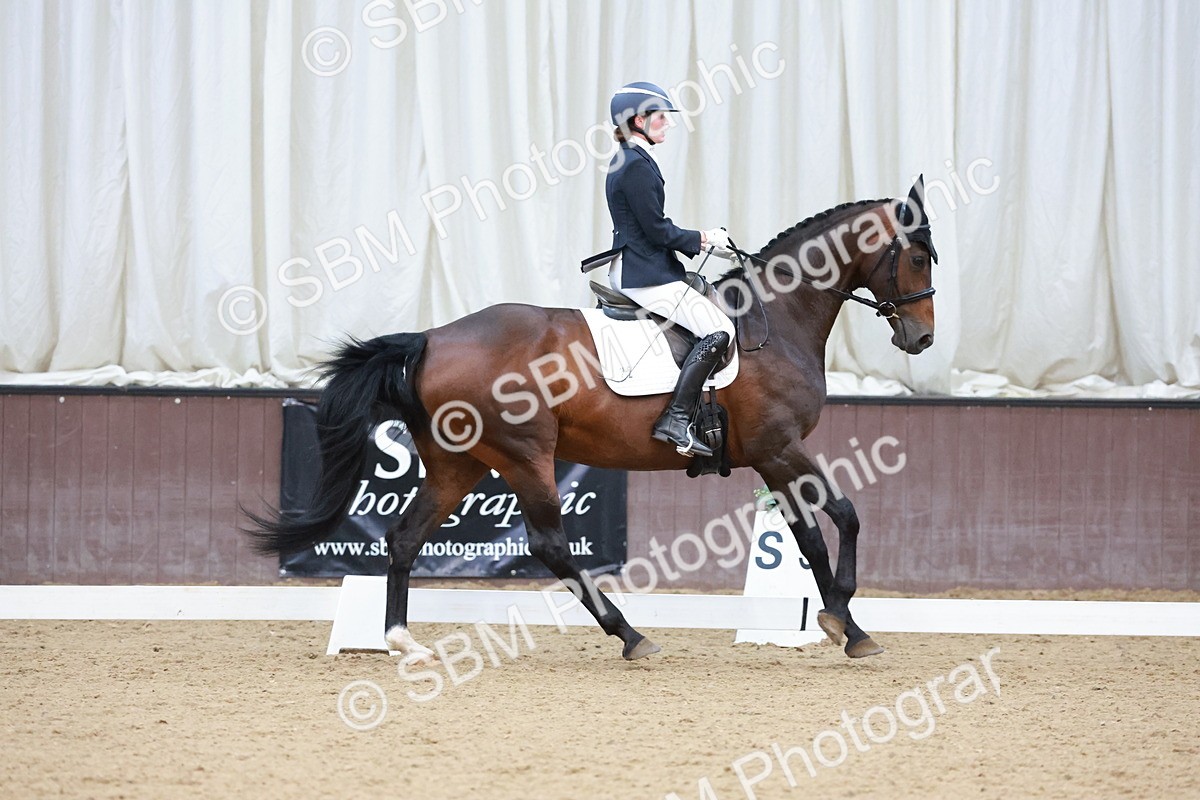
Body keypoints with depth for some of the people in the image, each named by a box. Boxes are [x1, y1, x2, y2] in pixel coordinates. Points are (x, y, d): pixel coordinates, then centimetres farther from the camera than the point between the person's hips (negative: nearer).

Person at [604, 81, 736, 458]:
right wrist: (702, 240, -6)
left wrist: (700, 241, 11)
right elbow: (657, 230, -19)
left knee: (712, 297, 22)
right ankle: (676, 420, -21)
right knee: (718, 330, -16)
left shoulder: (628, 161, 16)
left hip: (634, 270, 11)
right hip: (645, 276, -11)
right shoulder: (637, 165, -17)